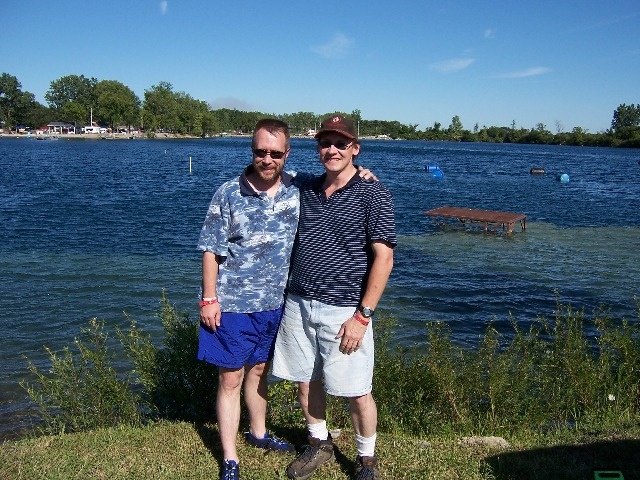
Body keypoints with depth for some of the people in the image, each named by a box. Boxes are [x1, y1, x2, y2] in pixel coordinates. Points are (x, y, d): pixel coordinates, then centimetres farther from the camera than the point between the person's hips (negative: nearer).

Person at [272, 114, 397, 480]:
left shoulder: (373, 194, -8)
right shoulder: (305, 190, 8)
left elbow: (384, 258, -11)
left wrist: (363, 315, -15)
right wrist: (291, 295, 9)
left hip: (343, 310, -5)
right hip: (298, 304, 5)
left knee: (357, 392, 5)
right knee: (307, 382, 16)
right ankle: (320, 445, 39)